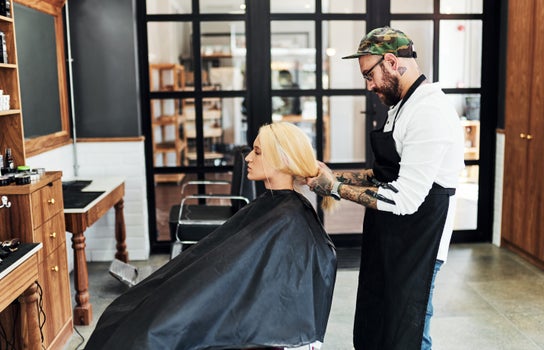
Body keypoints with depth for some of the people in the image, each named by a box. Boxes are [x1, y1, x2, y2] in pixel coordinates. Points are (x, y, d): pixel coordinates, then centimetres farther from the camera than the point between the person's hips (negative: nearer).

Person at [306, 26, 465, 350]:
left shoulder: (430, 113, -21)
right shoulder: (403, 107, 12)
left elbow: (404, 199, -25)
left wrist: (336, 188, -17)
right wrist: (336, 176, 6)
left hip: (414, 250, -10)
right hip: (387, 244, 10)